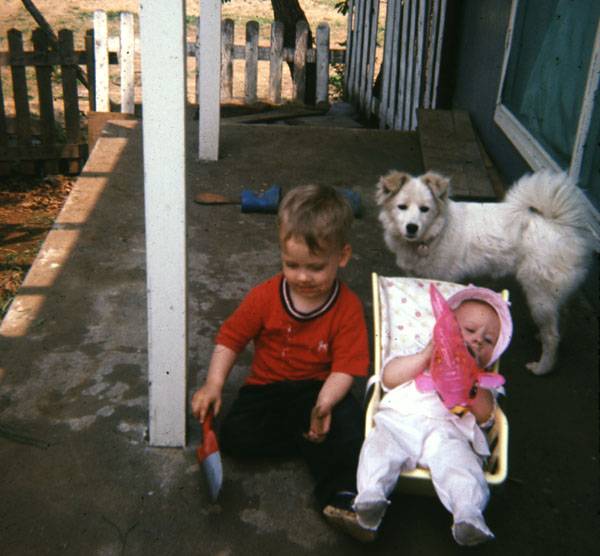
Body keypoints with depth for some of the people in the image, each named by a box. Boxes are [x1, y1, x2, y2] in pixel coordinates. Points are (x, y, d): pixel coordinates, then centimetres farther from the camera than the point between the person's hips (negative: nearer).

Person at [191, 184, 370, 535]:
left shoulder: (348, 308, -11)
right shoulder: (266, 297, -6)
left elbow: (345, 367, -13)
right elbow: (230, 339, 0)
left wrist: (324, 404, -30)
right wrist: (214, 385, -11)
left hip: (317, 388, -2)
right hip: (266, 388, 2)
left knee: (348, 420, -32)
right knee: (234, 434, -22)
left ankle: (341, 497, -19)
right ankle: (311, 441, -10)